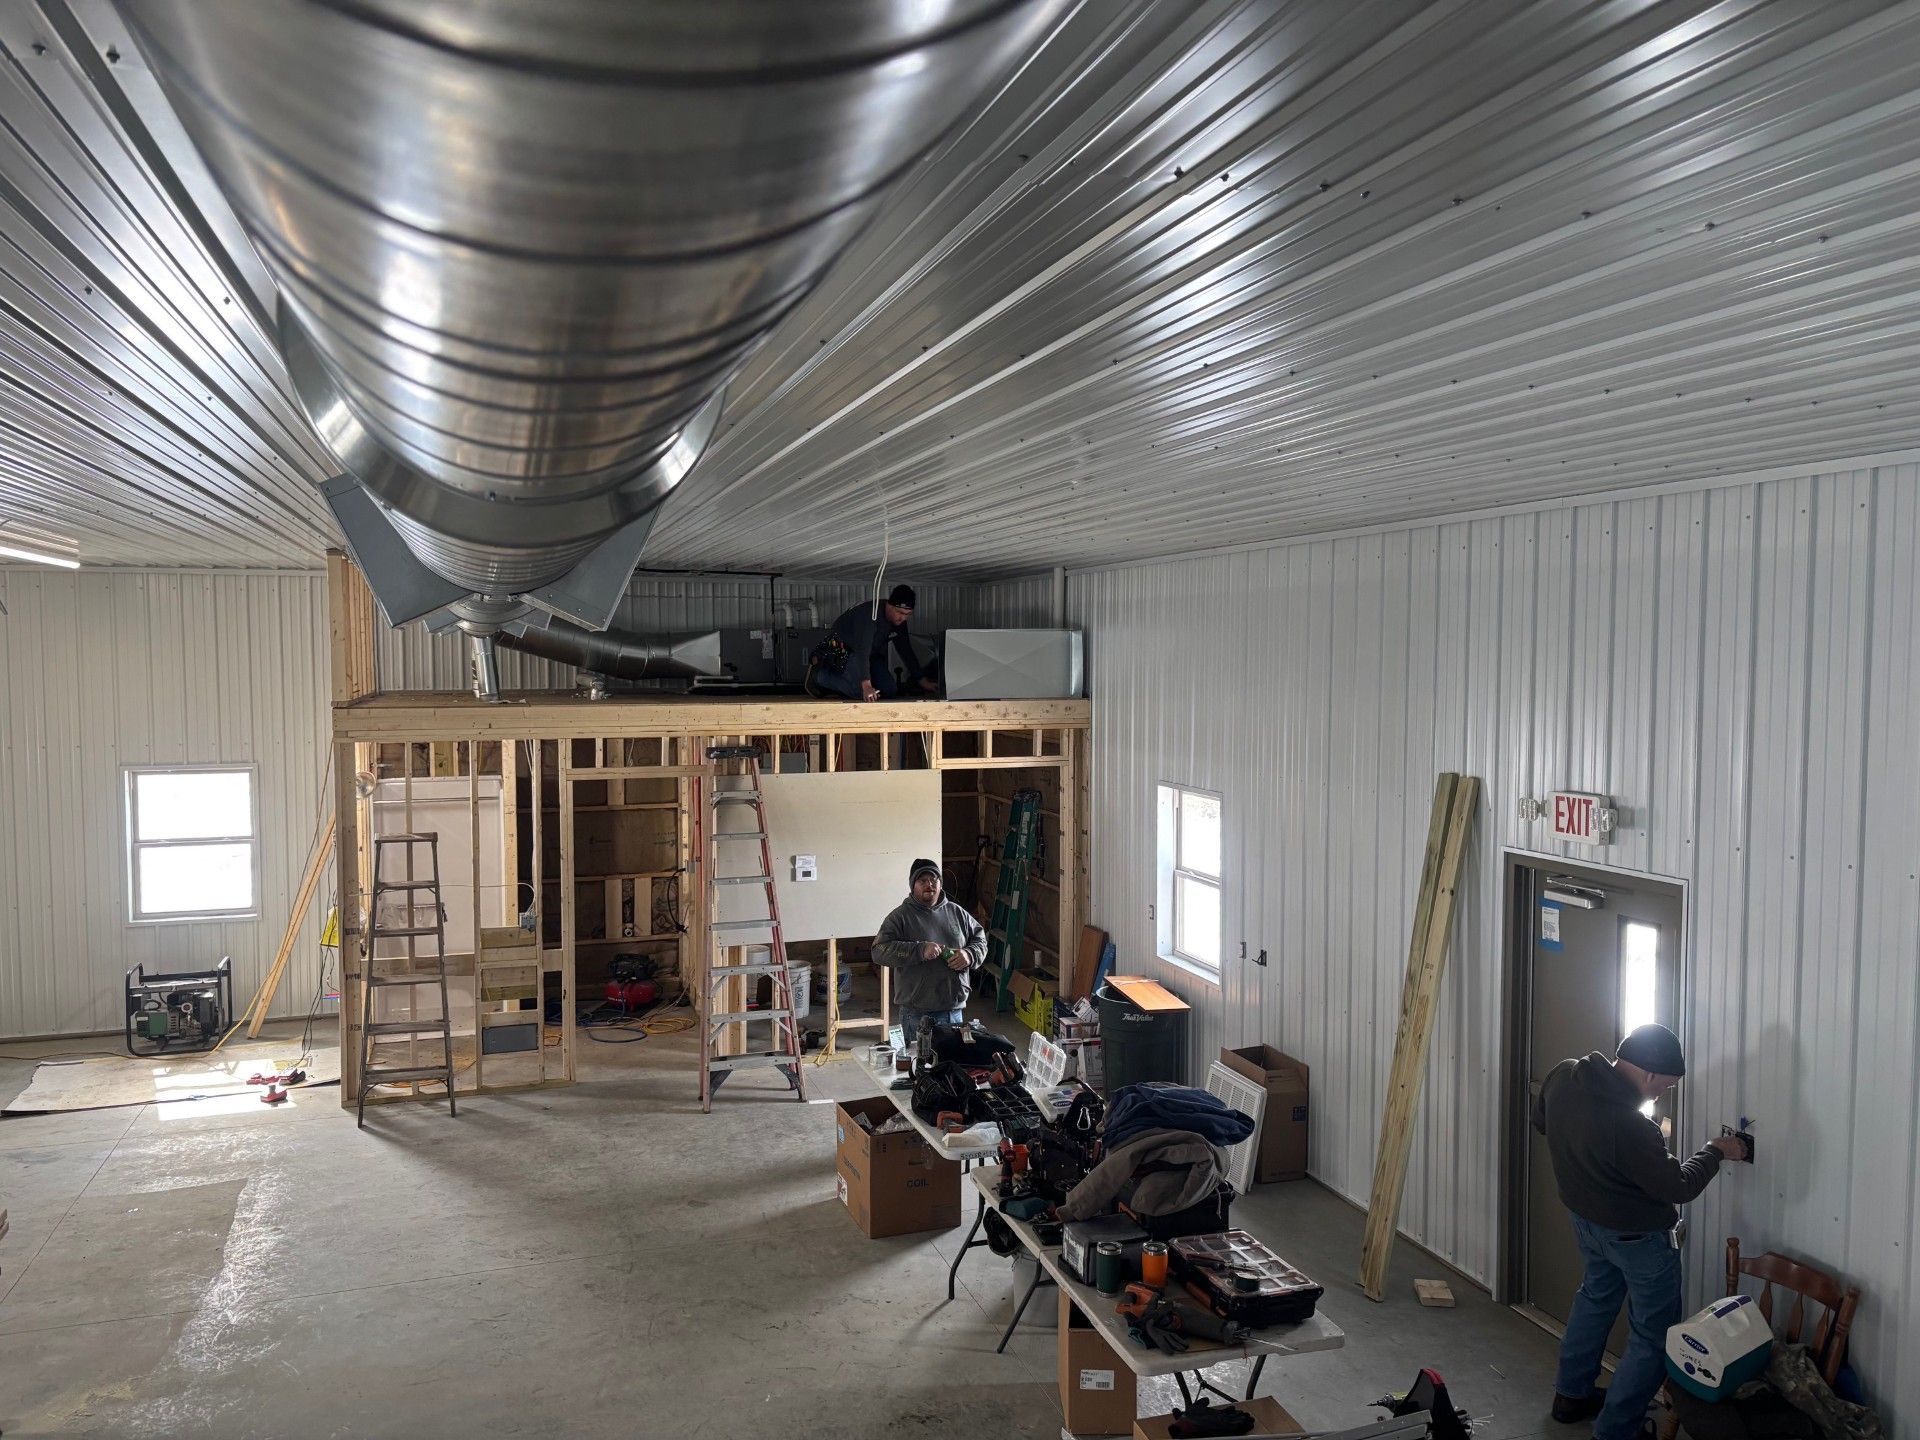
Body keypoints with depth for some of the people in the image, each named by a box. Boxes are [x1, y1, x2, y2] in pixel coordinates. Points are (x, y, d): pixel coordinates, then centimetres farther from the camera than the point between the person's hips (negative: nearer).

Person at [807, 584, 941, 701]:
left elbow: (906, 651, 4)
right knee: (861, 692, -27)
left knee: (890, 691, -5)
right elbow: (862, 650, -42)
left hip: (870, 655, 8)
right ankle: (818, 674, -7)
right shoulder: (868, 613, -33)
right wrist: (866, 686, -52)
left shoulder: (899, 621, -8)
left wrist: (922, 681, -1)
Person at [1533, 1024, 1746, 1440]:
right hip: (1637, 1235, -8)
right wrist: (1715, 1151, -8)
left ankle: (1571, 1395, 42)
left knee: (1596, 1295, 29)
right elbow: (1678, 1187, -23)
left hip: (1585, 1218, 8)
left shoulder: (1563, 1075, -15)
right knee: (1653, 1337, 10)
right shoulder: (1630, 1127, -37)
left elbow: (1540, 1120, 5)